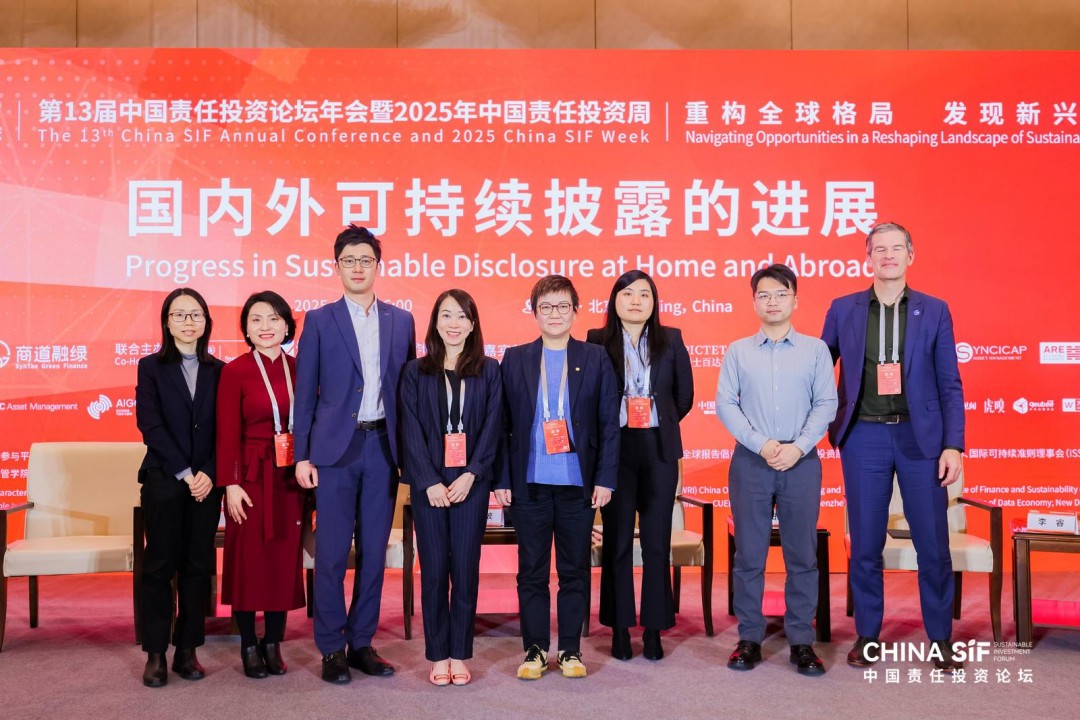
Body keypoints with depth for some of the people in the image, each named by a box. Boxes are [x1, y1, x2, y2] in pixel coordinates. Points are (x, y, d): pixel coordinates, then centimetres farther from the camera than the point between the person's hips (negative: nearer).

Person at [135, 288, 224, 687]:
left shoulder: (218, 370, 9)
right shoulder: (151, 367, 4)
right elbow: (150, 425, -5)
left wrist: (209, 474, -9)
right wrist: (184, 473, -11)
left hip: (206, 482, 2)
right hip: (164, 480, -2)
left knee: (198, 565, 4)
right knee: (161, 565, 1)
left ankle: (187, 650, 12)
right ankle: (155, 654, 8)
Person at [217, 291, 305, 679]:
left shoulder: (298, 370, 6)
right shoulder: (235, 371, -4)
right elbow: (227, 433, -7)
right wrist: (230, 484, -12)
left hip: (290, 477, 3)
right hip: (251, 475, -3)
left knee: (285, 559, 7)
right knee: (248, 559, 3)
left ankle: (273, 643, 20)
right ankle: (249, 646, 17)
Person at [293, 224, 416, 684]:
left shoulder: (401, 321, 9)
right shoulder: (319, 321, 3)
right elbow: (305, 394, 2)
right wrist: (302, 455, -4)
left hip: (383, 447, 3)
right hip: (335, 447, -2)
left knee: (374, 550, 8)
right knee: (332, 551, 0)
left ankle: (361, 643, 19)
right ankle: (331, 649, 11)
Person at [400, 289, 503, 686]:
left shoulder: (488, 371, 6)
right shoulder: (415, 372, 5)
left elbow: (492, 428, 0)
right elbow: (411, 431, -1)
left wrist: (469, 476, -11)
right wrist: (430, 482, -11)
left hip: (471, 483, 0)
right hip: (428, 484, 0)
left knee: (466, 569, 3)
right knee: (434, 570, 3)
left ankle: (460, 654, 14)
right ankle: (438, 655, 13)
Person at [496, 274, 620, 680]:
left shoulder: (596, 359, 4)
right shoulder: (514, 360, 6)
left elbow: (609, 423, 2)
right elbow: (502, 424, 4)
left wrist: (605, 478, -4)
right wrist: (502, 479, -1)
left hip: (578, 484, 0)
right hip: (529, 484, 0)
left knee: (575, 570, 8)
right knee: (531, 571, 7)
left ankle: (571, 650, 20)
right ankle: (535, 650, 19)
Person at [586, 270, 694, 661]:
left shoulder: (671, 340, 5)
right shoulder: (598, 341, -1)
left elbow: (684, 395, 11)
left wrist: (659, 426, 12)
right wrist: (616, 425, 6)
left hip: (658, 452, 1)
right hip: (614, 450, -1)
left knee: (657, 543, 5)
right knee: (617, 542, 5)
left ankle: (654, 629, 15)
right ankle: (620, 629, 15)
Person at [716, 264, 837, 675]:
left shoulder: (816, 349, 6)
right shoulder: (738, 351, 6)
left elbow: (826, 403, 1)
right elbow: (725, 404, 0)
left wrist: (798, 447, -11)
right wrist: (761, 444, -11)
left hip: (801, 462, 0)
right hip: (750, 461, 0)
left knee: (802, 555, 4)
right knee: (749, 554, 4)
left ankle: (801, 641, 13)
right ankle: (749, 638, 14)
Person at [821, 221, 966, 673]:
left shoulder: (934, 311, 4)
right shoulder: (843, 310, 5)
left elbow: (950, 385, 3)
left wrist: (954, 445, -4)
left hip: (921, 437, 0)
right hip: (864, 437, 0)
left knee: (933, 543, 4)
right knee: (865, 544, 6)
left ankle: (940, 639, 19)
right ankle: (867, 636, 20)